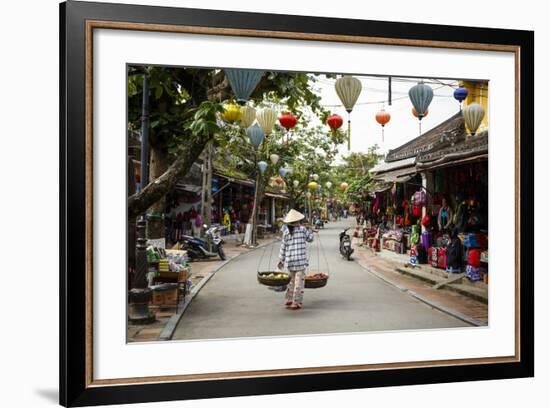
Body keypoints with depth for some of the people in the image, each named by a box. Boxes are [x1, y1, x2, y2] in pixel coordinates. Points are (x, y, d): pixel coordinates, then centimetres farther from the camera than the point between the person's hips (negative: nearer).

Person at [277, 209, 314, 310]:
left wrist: (281, 260, 13)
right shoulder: (302, 229, -3)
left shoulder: (286, 232, 2)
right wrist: (309, 229, 26)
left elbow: (283, 247, 4)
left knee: (292, 279, 19)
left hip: (289, 260, 3)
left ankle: (288, 300, 22)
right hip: (301, 259, -3)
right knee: (299, 280, 1)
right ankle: (296, 303, 1)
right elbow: (310, 239, 11)